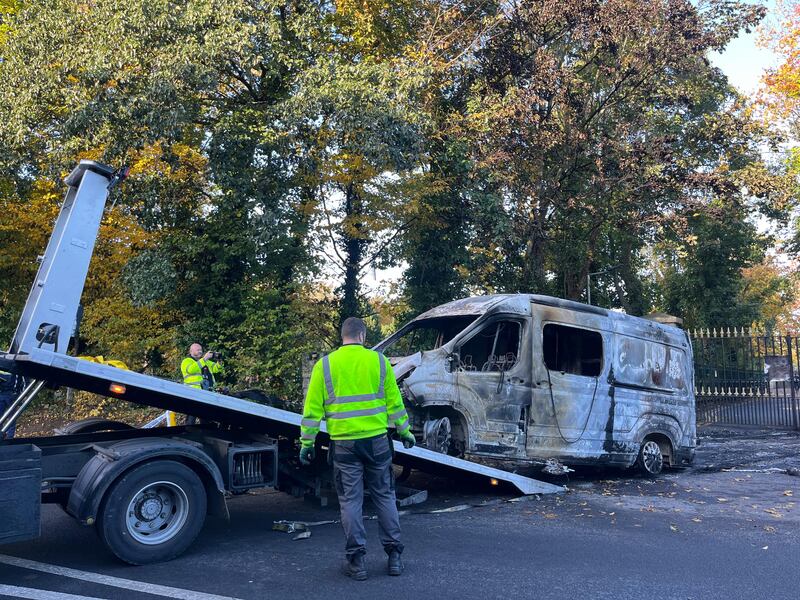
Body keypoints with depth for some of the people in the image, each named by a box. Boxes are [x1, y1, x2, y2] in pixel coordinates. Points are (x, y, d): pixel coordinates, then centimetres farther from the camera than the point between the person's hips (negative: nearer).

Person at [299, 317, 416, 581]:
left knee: (350, 500, 8)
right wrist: (405, 431, 16)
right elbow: (394, 402, 4)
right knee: (385, 496, 14)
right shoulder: (378, 360, 1)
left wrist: (307, 442, 7)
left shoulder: (325, 365, 0)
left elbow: (313, 408, -1)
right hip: (377, 440, 1)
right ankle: (394, 556, 20)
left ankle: (357, 560, 13)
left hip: (343, 443, -1)